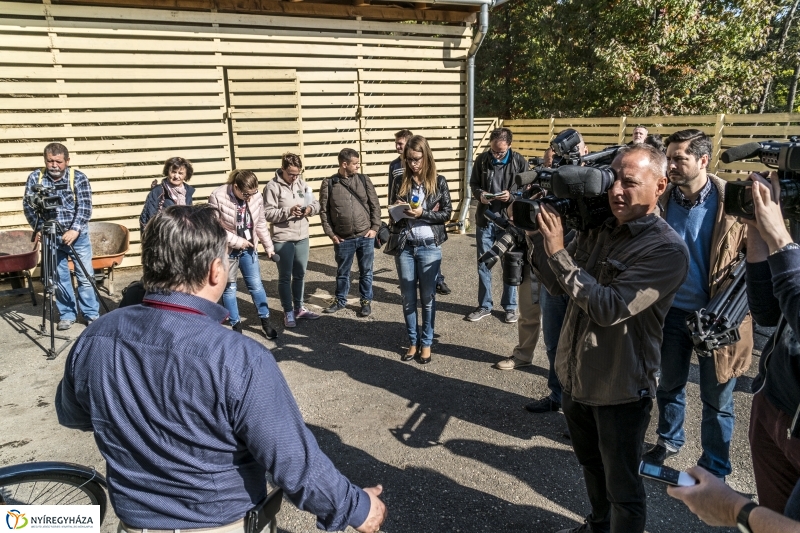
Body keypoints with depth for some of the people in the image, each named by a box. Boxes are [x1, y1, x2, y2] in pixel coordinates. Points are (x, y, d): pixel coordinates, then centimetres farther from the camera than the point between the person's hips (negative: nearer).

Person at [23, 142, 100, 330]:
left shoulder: (79, 177, -7)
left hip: (77, 235, -2)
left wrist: (75, 230, -24)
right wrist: (38, 228, -13)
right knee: (59, 278, 8)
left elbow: (85, 207, -13)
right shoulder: (35, 177, 0)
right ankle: (66, 315, 20)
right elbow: (28, 206, 0)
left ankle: (92, 314, 12)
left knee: (86, 276, 1)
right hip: (50, 236, 2)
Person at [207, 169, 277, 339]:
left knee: (256, 284, 9)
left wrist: (268, 246, 4)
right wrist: (237, 241, -20)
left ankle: (265, 321, 22)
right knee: (229, 288, 9)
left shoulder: (256, 197, -9)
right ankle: (236, 325, 23)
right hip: (227, 250, -3)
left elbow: (261, 224, 3)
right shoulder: (218, 197, -21)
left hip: (249, 248, 3)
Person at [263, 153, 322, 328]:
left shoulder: (302, 183, 8)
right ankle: (288, 312, 17)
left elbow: (316, 204, 11)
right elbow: (268, 213, -15)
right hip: (283, 240, -6)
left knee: (300, 275, 16)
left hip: (302, 237, 6)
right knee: (285, 277, 5)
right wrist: (288, 211, -24)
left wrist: (310, 208, -11)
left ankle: (299, 308, 30)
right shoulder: (273, 187, -10)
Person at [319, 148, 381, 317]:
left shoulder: (364, 180, 2)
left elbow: (375, 205, 4)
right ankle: (340, 300, 34)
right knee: (342, 272, 15)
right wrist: (331, 233, -6)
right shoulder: (328, 184, -3)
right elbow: (324, 211, -1)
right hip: (343, 239, -1)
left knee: (366, 272, 11)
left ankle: (366, 301, 28)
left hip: (366, 237, 1)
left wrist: (375, 228, -3)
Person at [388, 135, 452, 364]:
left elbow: (447, 213, -3)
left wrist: (422, 213, -17)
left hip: (429, 247, -2)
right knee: (408, 298, 10)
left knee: (428, 298, 8)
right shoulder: (400, 182, 4)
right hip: (404, 247, 2)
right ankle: (413, 342, 25)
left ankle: (426, 343, 22)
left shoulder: (438, 181, -1)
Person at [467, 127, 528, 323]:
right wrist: (480, 194, -12)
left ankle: (510, 306, 23)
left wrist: (511, 196, -21)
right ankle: (484, 305, 24)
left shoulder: (520, 162, -6)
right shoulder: (482, 160, 0)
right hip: (485, 220, 2)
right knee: (483, 264, 10)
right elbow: (473, 184, 10)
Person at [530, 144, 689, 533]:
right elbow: (556, 285, 2)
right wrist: (536, 234, -11)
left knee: (622, 486, 13)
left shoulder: (668, 250, -20)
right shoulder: (598, 228, 0)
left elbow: (609, 308, -27)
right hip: (576, 377, 7)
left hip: (621, 390, -7)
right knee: (591, 464, 29)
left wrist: (558, 253, -28)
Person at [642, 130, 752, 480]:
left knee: (716, 399, 11)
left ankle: (714, 470, 30)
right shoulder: (661, 201, -3)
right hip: (672, 311, 3)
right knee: (669, 386, 20)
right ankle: (669, 441, 44)